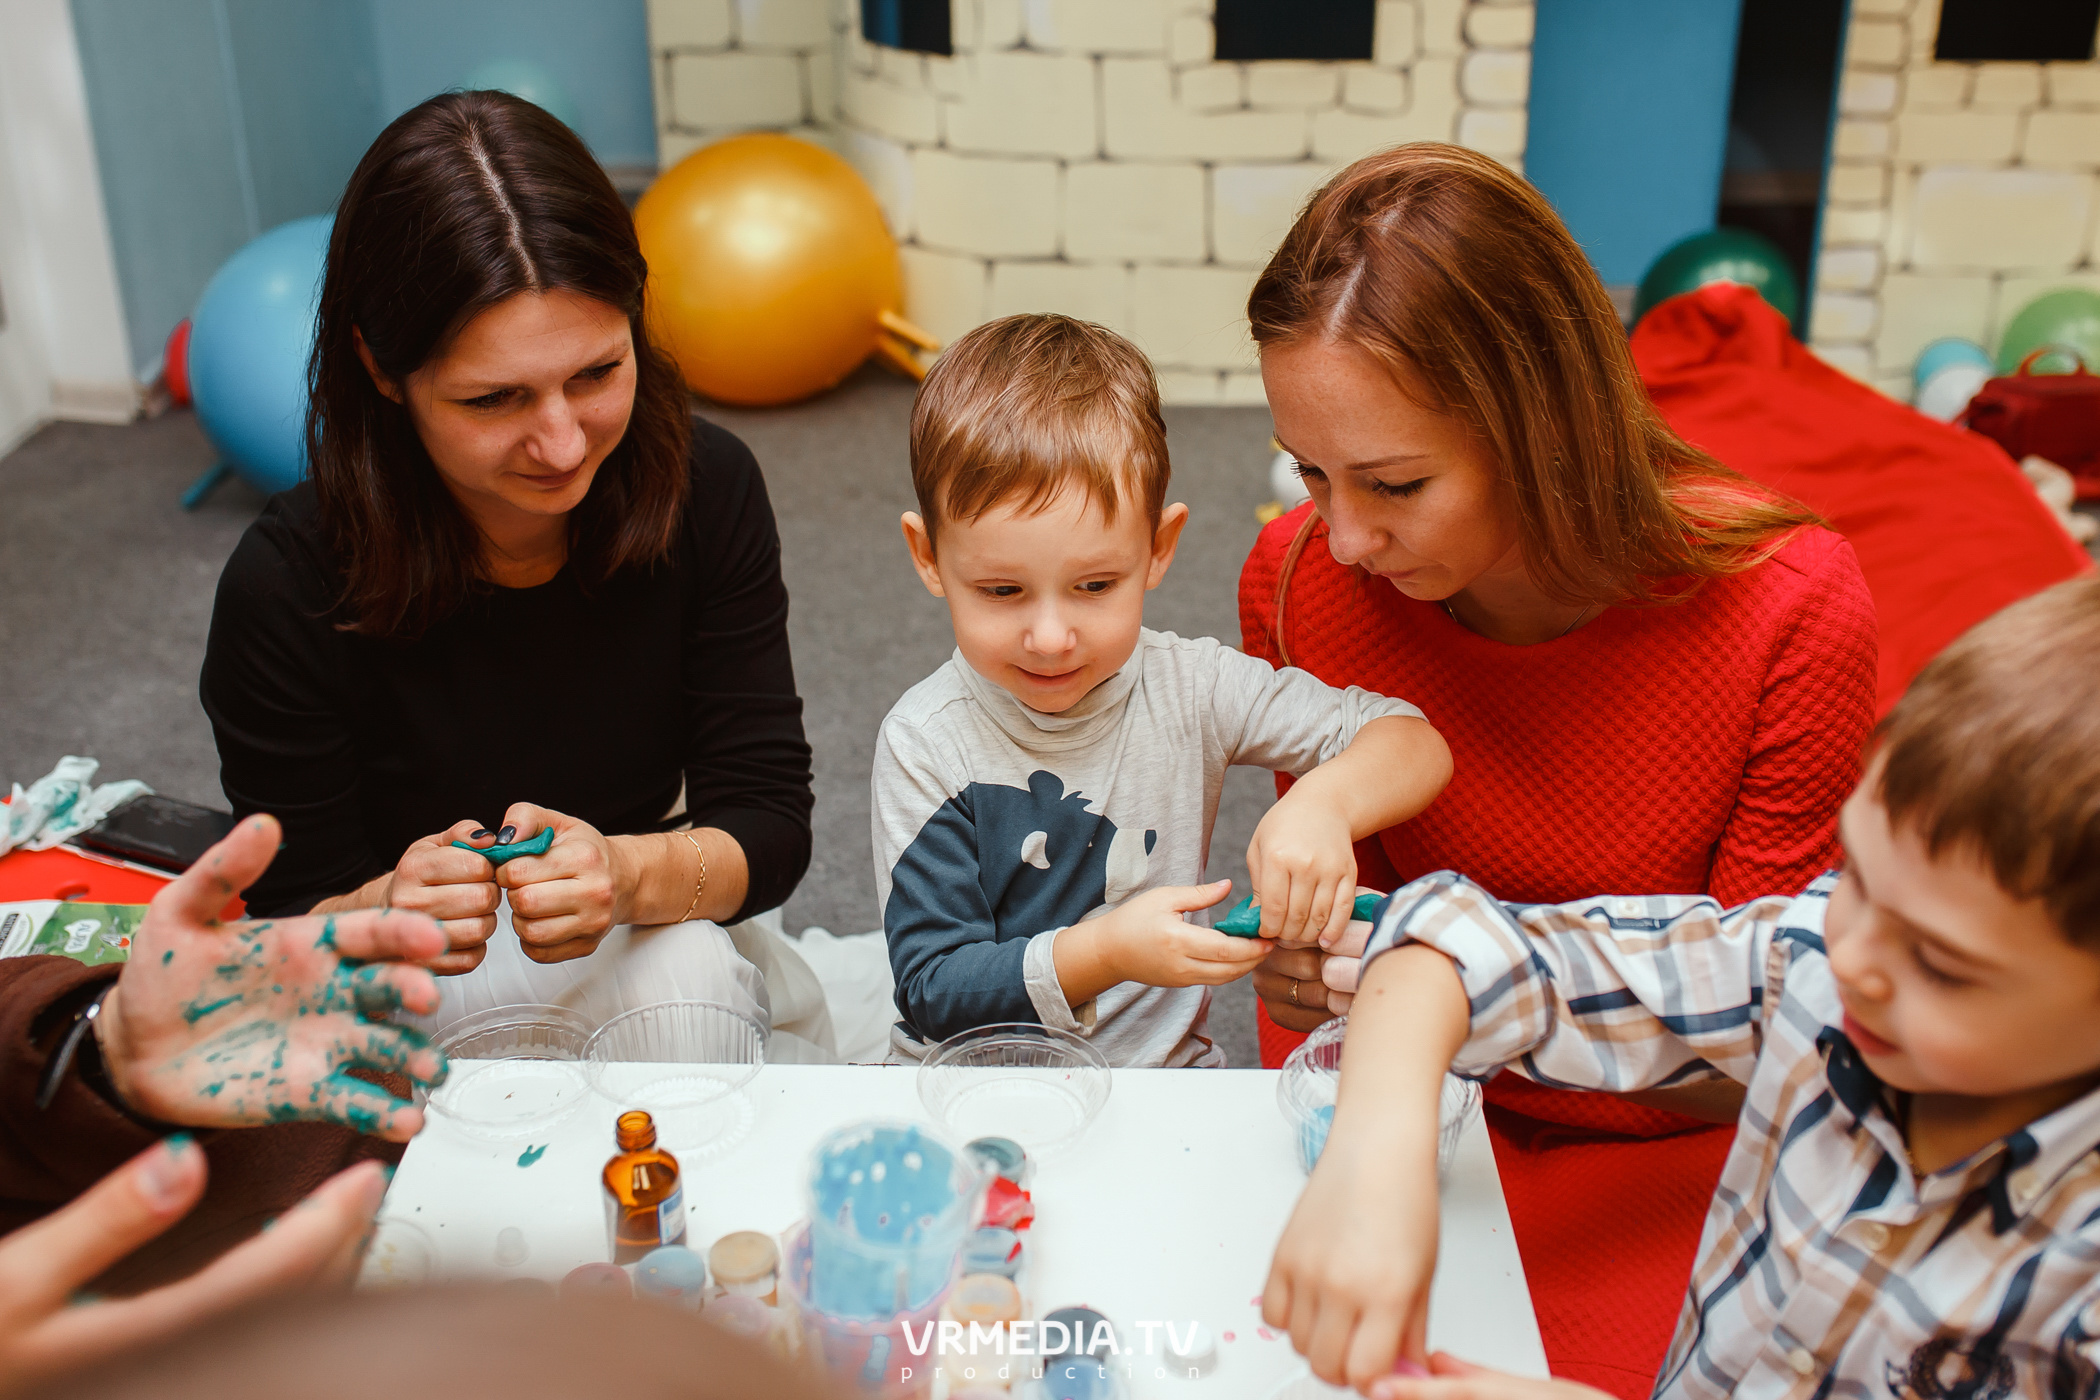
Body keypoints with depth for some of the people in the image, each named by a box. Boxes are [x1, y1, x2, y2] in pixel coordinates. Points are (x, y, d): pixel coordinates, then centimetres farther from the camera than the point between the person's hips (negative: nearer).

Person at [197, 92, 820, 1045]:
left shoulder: (707, 491, -16)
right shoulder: (289, 584, -23)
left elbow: (768, 826, -13)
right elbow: (300, 926, -12)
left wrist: (629, 875, -37)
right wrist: (388, 916, -37)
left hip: (659, 937, 4)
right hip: (433, 999, -4)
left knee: (686, 973, -31)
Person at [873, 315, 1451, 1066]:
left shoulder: (1192, 689, -7)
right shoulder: (925, 742, -12)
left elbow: (1417, 746, -7)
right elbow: (933, 995, -14)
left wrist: (1324, 802, -29)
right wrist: (1103, 952, -31)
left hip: (1165, 1067, 3)